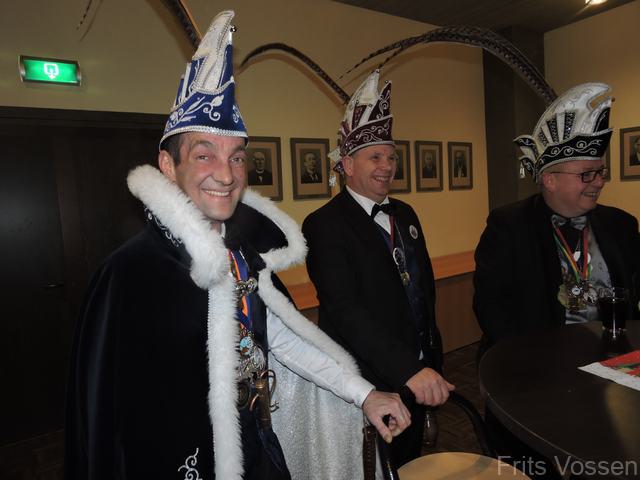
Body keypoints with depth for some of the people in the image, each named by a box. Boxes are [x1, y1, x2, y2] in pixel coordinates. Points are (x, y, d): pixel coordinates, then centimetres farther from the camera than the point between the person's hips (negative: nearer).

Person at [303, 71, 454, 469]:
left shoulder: (405, 214, 7)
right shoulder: (324, 225, -18)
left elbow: (425, 285, 12)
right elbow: (345, 309, -27)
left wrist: (432, 360, 12)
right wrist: (408, 369, -33)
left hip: (420, 373, 7)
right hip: (368, 383, -6)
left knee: (410, 465, 25)